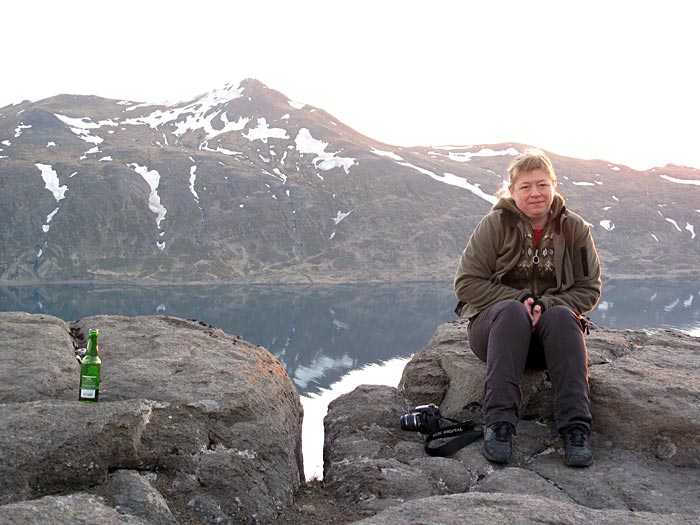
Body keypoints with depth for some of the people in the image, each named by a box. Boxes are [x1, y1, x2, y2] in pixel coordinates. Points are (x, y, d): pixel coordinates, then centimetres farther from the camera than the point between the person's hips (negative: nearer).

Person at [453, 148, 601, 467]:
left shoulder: (574, 229, 2)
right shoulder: (495, 224, -4)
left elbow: (589, 289, 2)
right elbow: (466, 283, -7)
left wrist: (547, 305, -17)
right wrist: (519, 300, -18)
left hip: (551, 332, 2)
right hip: (494, 326, -1)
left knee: (561, 317, -32)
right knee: (511, 311, -35)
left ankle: (575, 429, -36)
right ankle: (499, 423, -40)